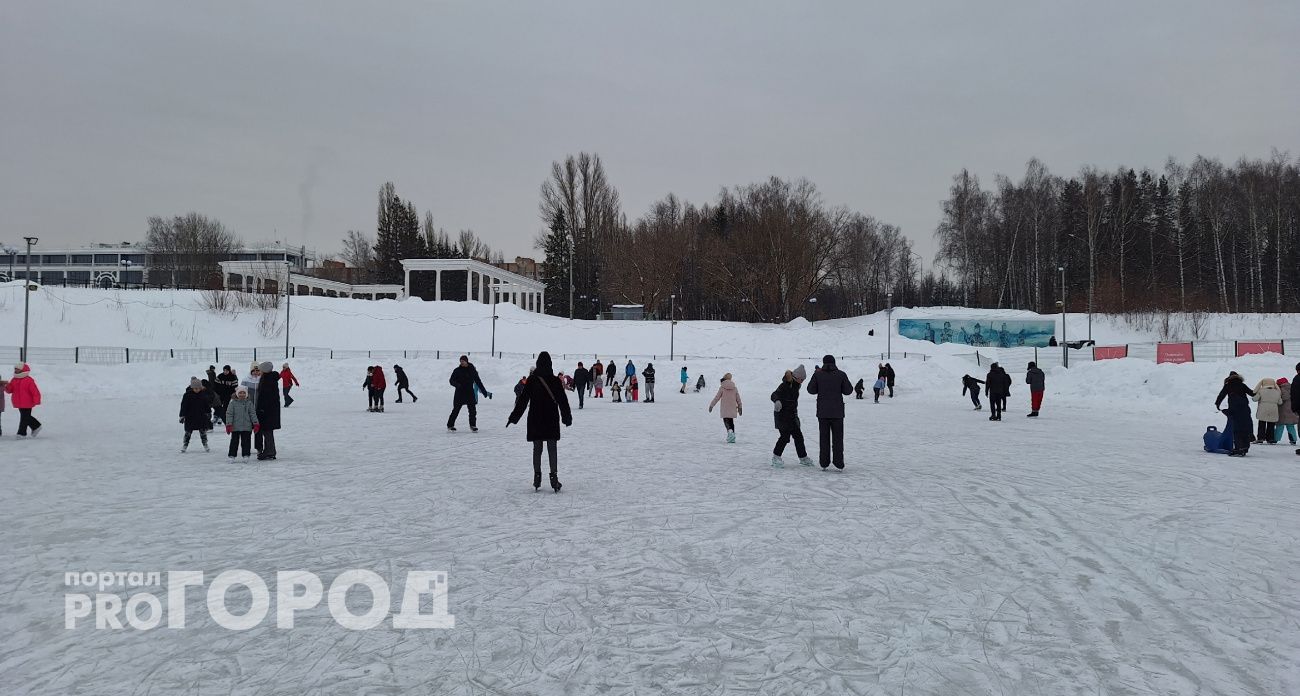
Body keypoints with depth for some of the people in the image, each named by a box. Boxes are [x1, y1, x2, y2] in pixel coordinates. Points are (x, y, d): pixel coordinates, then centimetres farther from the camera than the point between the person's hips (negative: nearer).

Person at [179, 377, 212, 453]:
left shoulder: (203, 395, 0)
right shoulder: (187, 395, -8)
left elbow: (207, 405, 11)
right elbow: (183, 406, -6)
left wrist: (209, 413, 14)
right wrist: (182, 416, -8)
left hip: (202, 417, 2)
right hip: (190, 418, -2)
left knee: (203, 432, 7)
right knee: (188, 432, 5)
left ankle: (205, 446, 16)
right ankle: (184, 446, 14)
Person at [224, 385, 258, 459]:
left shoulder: (249, 403, 5)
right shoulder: (233, 403, -1)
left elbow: (253, 414, 6)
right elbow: (229, 414, -1)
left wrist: (255, 424, 0)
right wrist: (228, 425, -8)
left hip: (247, 427, 1)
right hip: (235, 427, -1)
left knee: (246, 442, 5)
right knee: (234, 442, 4)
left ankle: (246, 455, 13)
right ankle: (231, 455, 12)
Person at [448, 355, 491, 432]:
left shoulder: (472, 370, 5)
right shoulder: (457, 370, 1)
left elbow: (478, 382, 11)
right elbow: (451, 380, 1)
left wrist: (485, 392, 10)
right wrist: (457, 384, -22)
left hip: (470, 393, 2)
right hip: (459, 394, -2)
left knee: (473, 410, -3)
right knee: (456, 410, -3)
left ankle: (473, 426, 10)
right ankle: (450, 426, 7)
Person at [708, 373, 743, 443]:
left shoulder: (722, 387, -5)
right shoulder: (734, 388, 6)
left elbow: (717, 397, -4)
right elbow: (738, 398, 12)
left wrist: (711, 405, 5)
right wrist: (740, 407, 24)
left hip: (725, 409, -4)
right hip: (733, 408, 4)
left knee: (726, 421, -3)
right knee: (731, 421, 13)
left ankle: (730, 431, -31)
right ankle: (732, 437, 10)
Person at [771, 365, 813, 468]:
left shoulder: (796, 385, 8)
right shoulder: (784, 385, -17)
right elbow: (774, 395, -29)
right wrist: (777, 401, -44)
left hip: (792, 416, 9)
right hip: (782, 415, -9)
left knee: (798, 436, 12)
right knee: (785, 436, -12)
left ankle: (803, 457, 23)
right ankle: (776, 457, 0)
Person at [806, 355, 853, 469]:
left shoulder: (818, 375, -5)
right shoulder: (841, 374, -5)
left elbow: (811, 390, 1)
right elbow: (848, 390, -1)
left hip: (822, 412, 1)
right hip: (837, 411, 0)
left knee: (823, 438, 10)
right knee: (838, 438, 7)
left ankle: (824, 464, 9)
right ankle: (839, 464, 5)